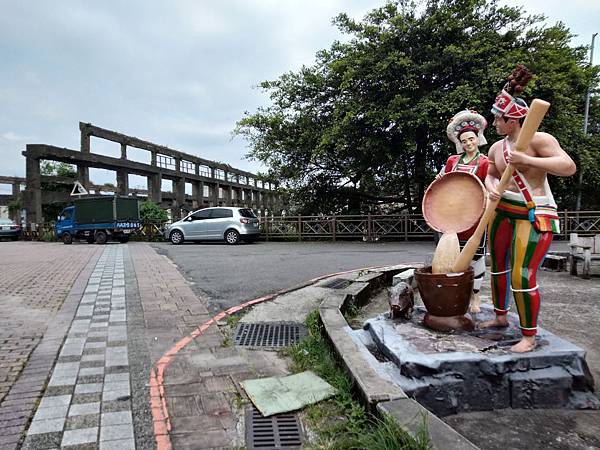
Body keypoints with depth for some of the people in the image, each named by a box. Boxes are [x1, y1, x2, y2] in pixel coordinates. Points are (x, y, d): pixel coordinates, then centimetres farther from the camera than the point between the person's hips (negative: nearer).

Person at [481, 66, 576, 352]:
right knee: (497, 267, 16)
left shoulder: (538, 139, -12)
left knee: (522, 277, -10)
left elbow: (568, 167, -21)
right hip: (502, 211, 8)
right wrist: (491, 188, -5)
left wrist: (526, 160, -28)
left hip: (534, 215, -8)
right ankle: (501, 316, 35)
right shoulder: (496, 147, 9)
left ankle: (529, 336, 8)